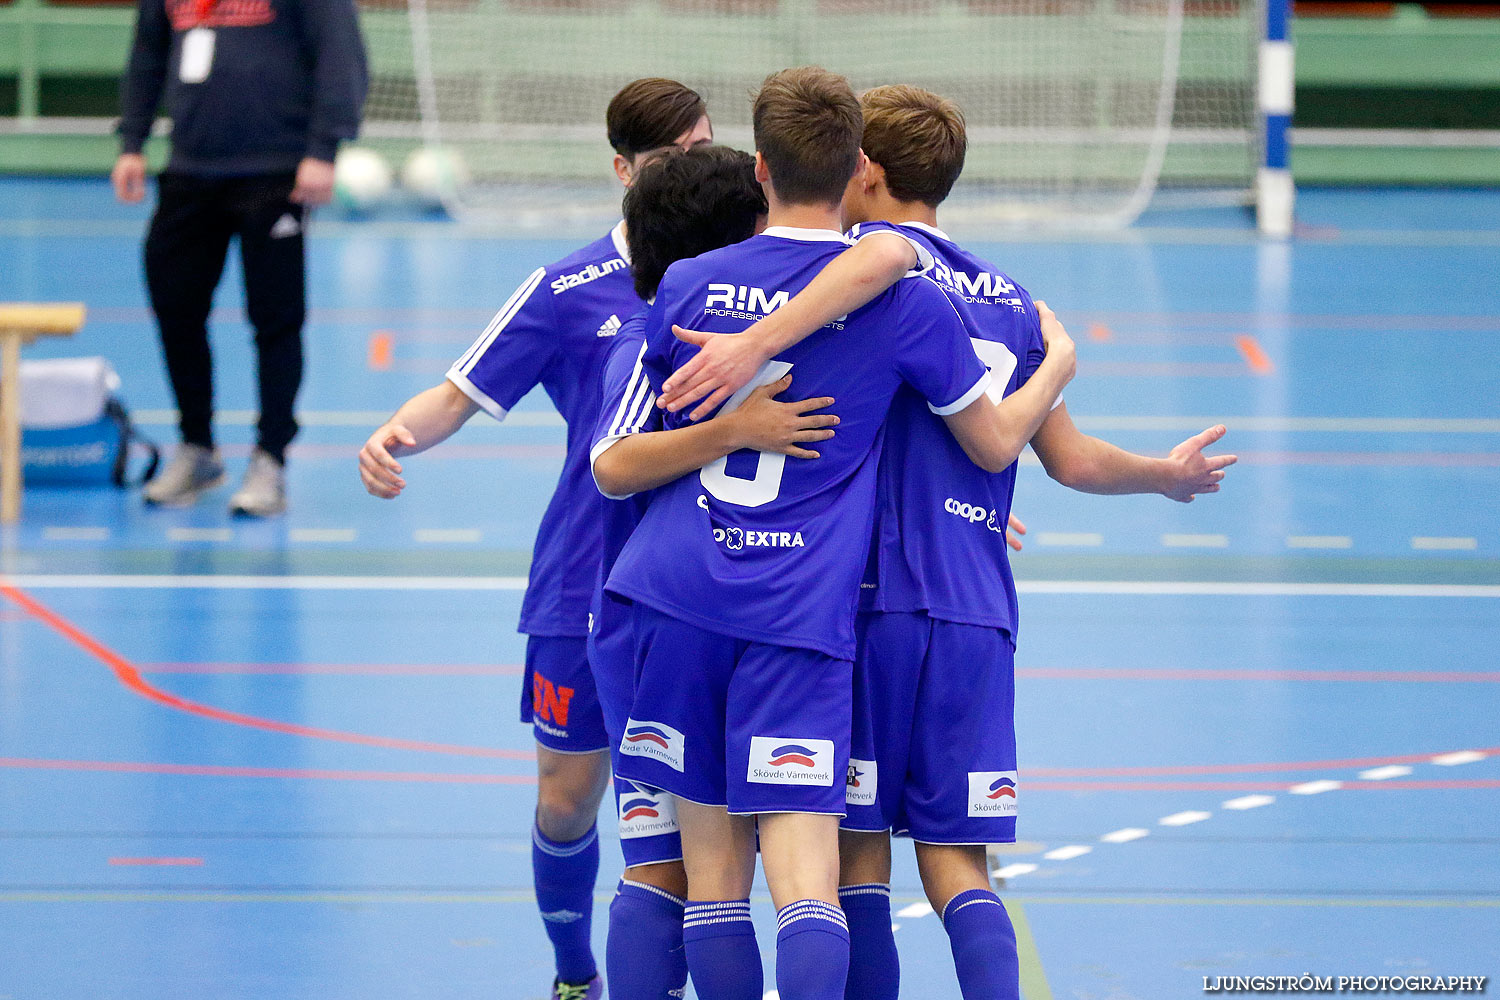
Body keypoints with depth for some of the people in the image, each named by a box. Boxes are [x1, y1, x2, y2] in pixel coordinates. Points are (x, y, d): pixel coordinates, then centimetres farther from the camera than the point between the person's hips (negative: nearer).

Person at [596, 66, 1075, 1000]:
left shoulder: (690, 284, 7)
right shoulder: (905, 300, -2)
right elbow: (996, 443, 9)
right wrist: (1059, 362, 28)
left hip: (681, 594, 3)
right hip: (801, 612, -3)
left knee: (714, 874, 9)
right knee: (806, 884, -10)